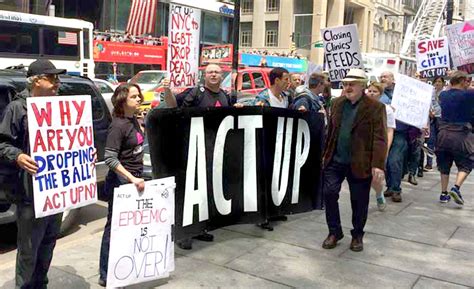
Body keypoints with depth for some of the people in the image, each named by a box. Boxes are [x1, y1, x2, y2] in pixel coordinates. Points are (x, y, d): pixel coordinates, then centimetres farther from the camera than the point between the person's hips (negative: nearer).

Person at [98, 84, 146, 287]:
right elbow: (110, 159, -23)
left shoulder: (133, 120, 8)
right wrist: (132, 178, -26)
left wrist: (136, 177, 16)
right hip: (121, 181, -8)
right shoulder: (118, 125, -18)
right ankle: (106, 276, 12)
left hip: (133, 180, 8)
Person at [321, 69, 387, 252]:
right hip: (335, 160, 4)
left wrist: (378, 165, -20)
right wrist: (325, 154, 12)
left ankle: (357, 235, 29)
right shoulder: (337, 103, 8)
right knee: (329, 193, -1)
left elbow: (379, 139, -13)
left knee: (359, 201, 8)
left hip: (360, 164, -4)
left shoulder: (375, 107, -8)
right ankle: (334, 232, 17)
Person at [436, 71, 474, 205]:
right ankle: (456, 188, -9)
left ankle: (444, 194, 15)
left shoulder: (443, 95, 7)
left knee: (444, 165, 14)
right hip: (461, 134, -5)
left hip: (443, 134, 5)